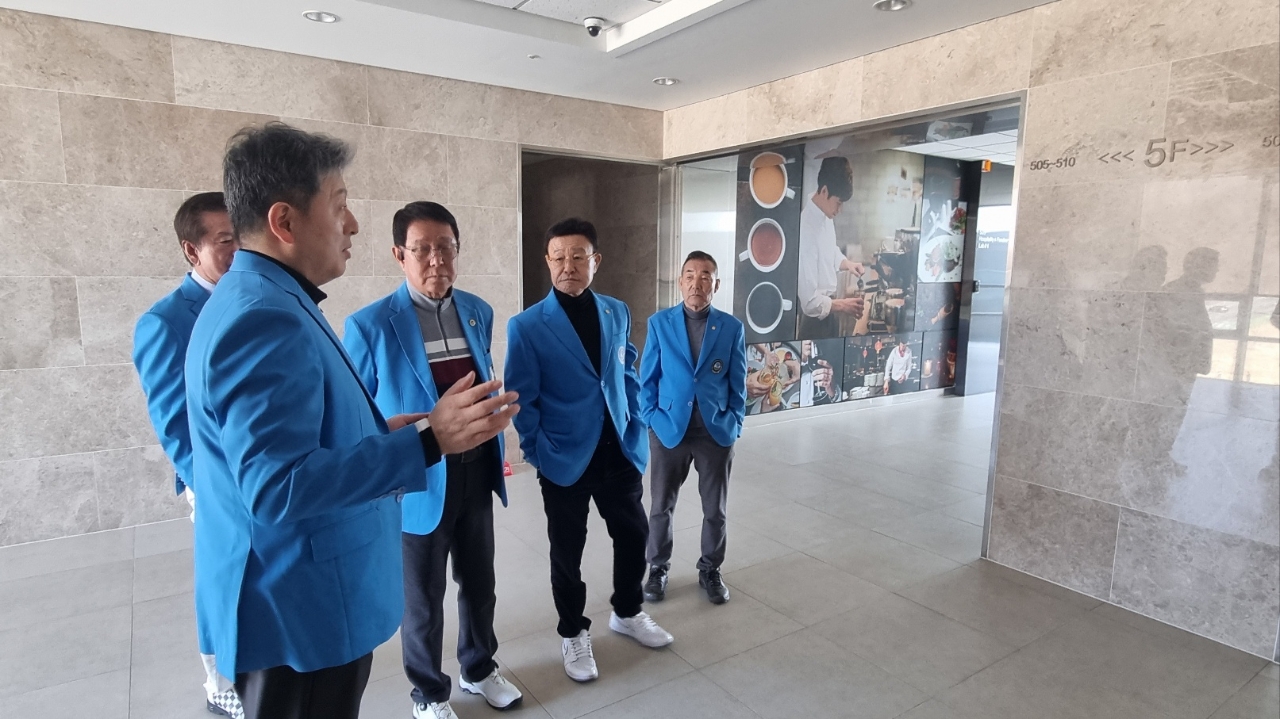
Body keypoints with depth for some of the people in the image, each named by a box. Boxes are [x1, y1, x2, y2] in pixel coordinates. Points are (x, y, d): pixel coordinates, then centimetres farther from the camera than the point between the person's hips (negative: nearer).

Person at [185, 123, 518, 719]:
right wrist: (426, 443, -33)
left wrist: (380, 434, 10)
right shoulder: (265, 319, -25)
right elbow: (279, 487, -32)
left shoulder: (265, 302, 10)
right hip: (301, 609, -10)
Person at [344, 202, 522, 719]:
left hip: (476, 473, 5)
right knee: (423, 597, 15)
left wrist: (495, 450, 13)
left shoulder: (479, 312, 0)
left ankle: (479, 668, 46)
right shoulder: (370, 325, -15)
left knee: (479, 582, 21)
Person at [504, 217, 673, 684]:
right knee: (568, 552, 12)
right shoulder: (527, 326, -11)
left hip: (618, 452, 4)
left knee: (634, 534, 17)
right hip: (565, 460, -4)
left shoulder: (617, 313, 3)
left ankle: (627, 613, 42)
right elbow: (521, 399, -9)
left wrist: (636, 431, 6)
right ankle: (573, 633, 35)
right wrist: (539, 454, -11)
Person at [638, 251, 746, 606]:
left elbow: (738, 383, 4)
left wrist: (733, 423, -1)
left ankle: (710, 570, 33)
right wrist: (651, 418, -5)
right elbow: (647, 377, 2)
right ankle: (658, 568, 32)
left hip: (716, 431, 1)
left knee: (715, 509, 13)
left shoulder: (732, 327, 0)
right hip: (668, 429, 0)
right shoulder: (659, 323, -2)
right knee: (661, 507, 12)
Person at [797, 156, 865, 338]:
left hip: (827, 307, 8)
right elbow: (809, 301, -28)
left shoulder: (826, 215, -3)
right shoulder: (806, 229, -29)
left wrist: (846, 263, 0)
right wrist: (841, 305, -15)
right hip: (814, 316, -8)